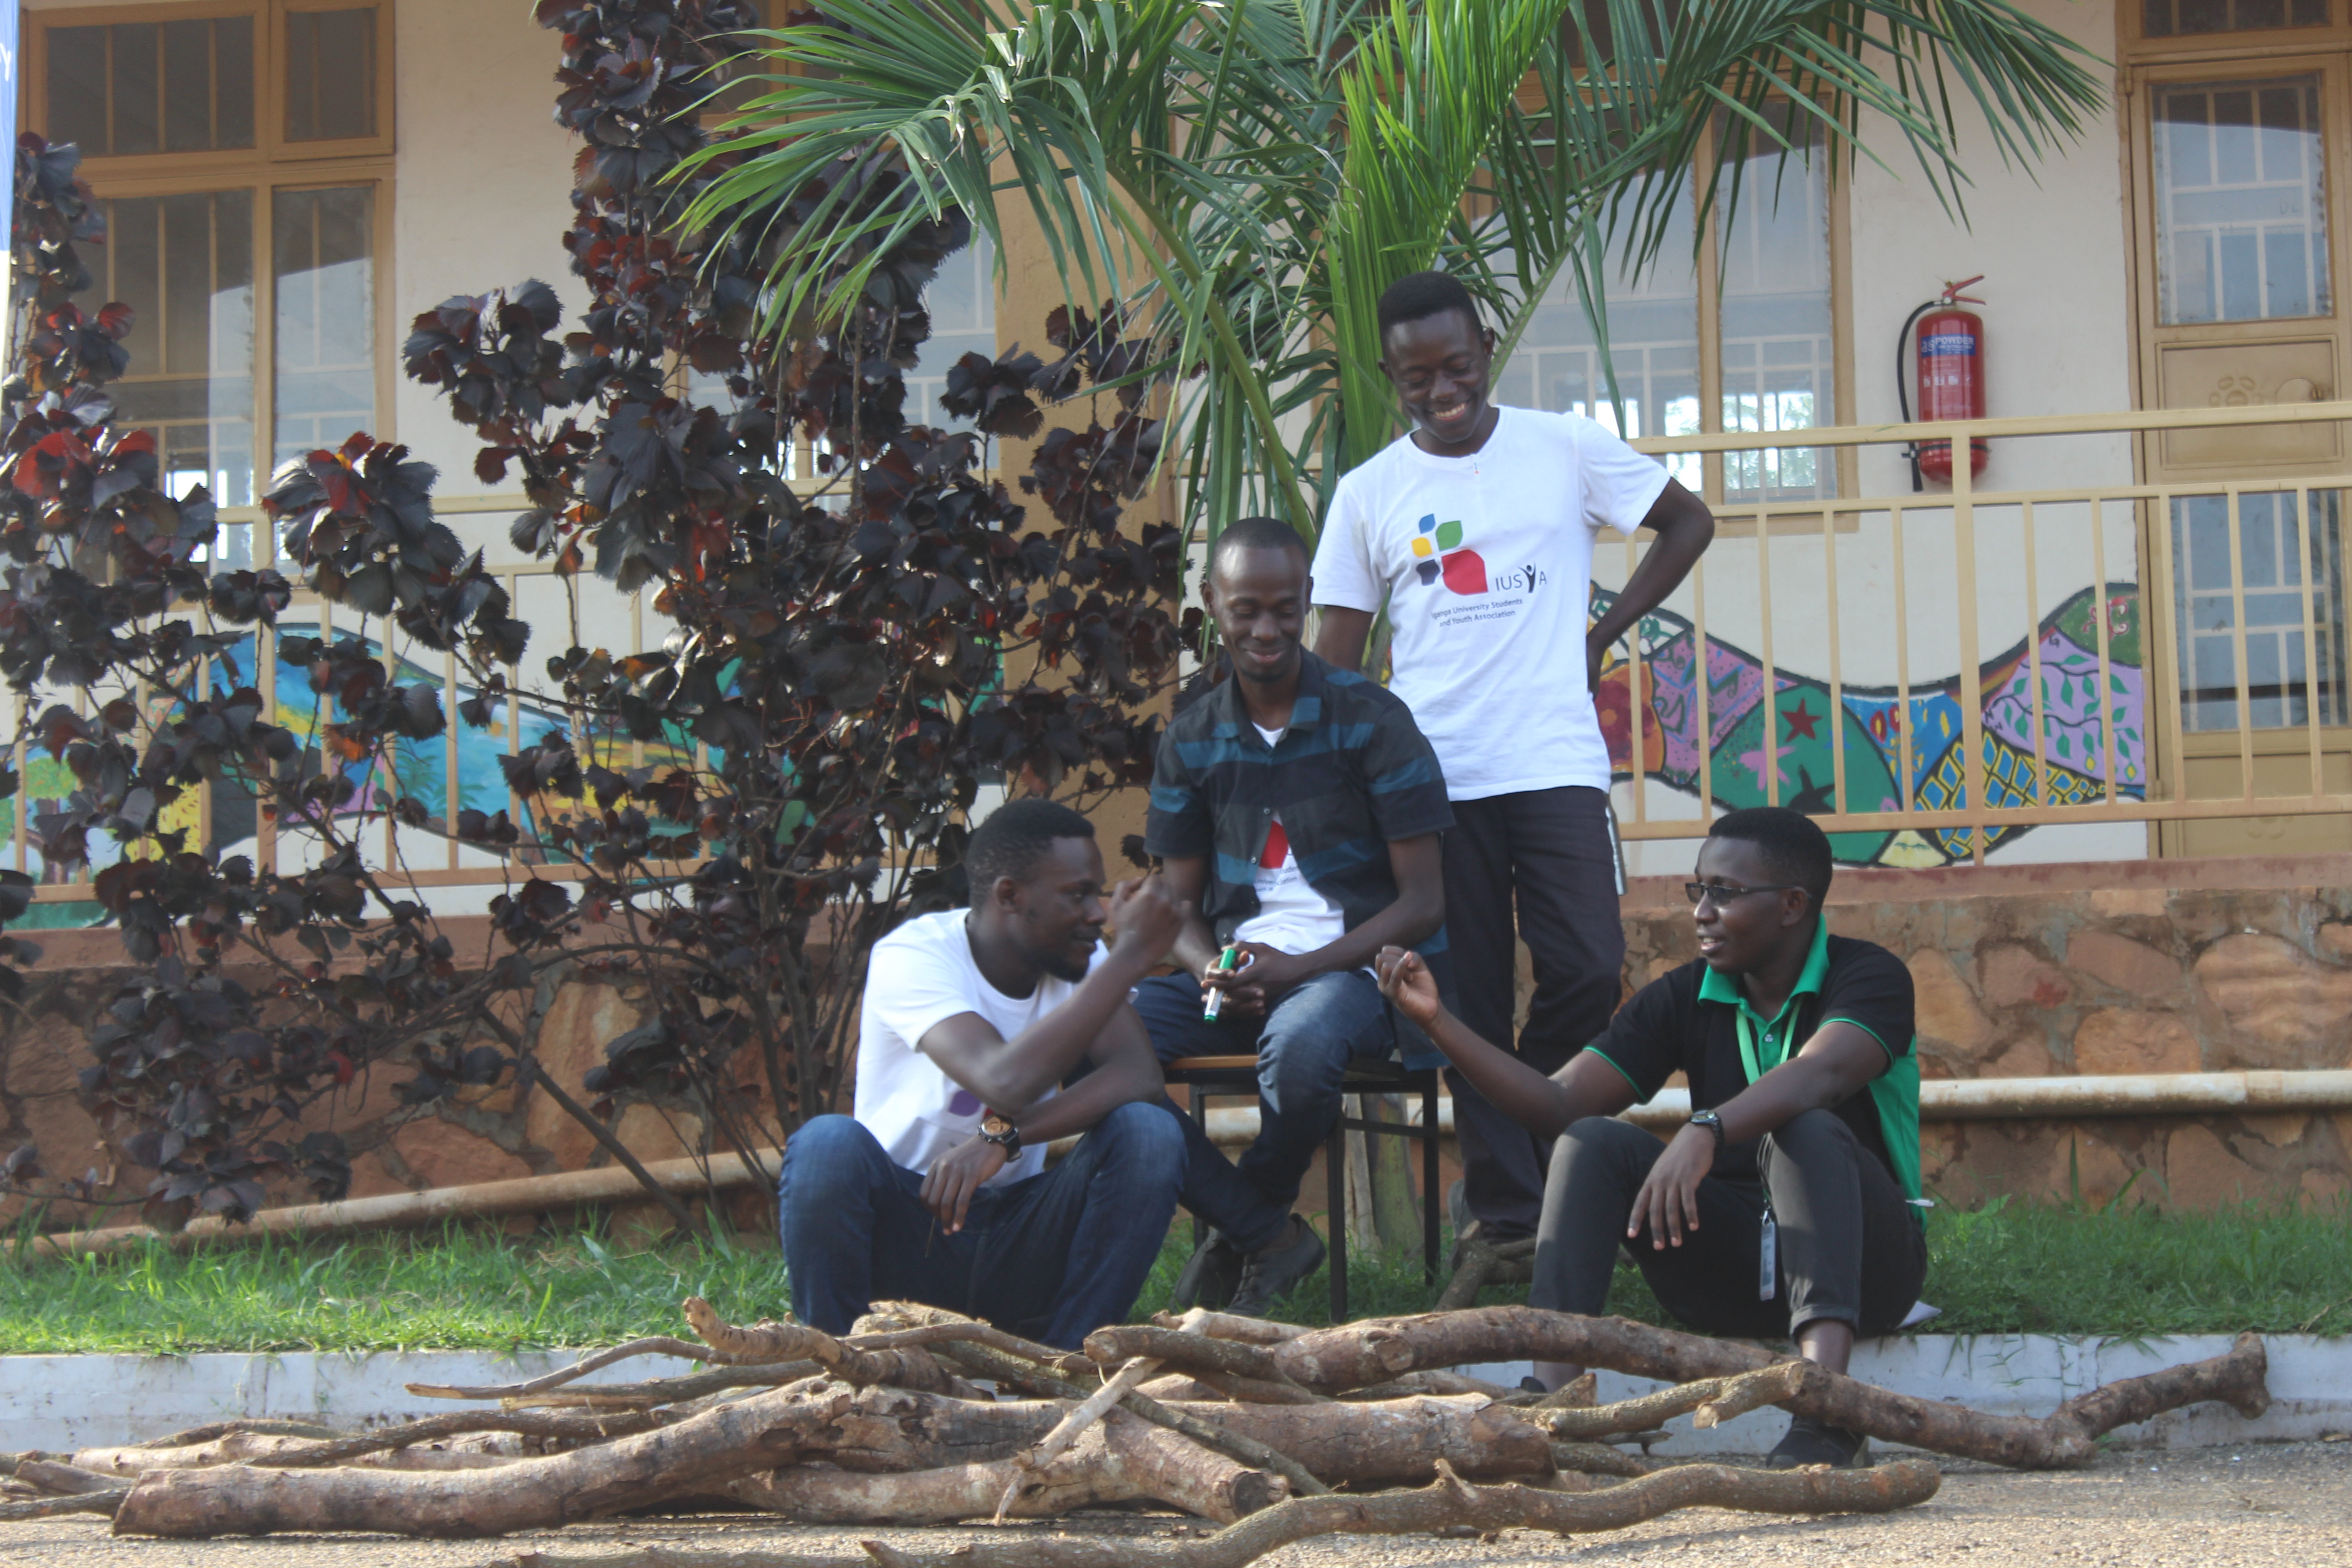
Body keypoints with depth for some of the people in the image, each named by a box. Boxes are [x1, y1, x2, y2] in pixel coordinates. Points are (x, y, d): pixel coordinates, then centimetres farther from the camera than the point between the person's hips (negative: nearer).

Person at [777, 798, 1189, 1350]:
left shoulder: (1081, 961, 2)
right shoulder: (914, 957, -16)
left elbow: (1141, 1077, -17)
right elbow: (1006, 1083, -33)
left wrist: (1002, 1135, -31)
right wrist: (1131, 955, -29)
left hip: (1018, 1252, 4)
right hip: (905, 1233, -4)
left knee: (1149, 1130, -21)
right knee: (827, 1143, -34)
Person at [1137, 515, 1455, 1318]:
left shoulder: (1368, 718, -2)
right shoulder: (1192, 738, 11)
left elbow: (1423, 902, -4)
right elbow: (1179, 901, 14)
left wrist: (1297, 969, -17)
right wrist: (1211, 969, -11)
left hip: (1353, 965, -4)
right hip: (1235, 965, 4)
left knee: (1300, 1040, -41)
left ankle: (1236, 1236, -9)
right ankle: (1270, 1236, -15)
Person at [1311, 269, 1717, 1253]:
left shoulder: (1564, 449, 5)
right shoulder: (1368, 494, 7)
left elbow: (1689, 522, 15)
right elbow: (1335, 660, 8)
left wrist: (1602, 636, 7)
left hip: (1555, 760, 0)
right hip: (1432, 779, 1)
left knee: (1586, 968, -10)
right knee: (1470, 998, 2)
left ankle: (1522, 1135, 14)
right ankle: (1504, 1210, 8)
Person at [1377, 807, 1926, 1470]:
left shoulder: (1867, 976, -9)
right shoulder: (1683, 999, 5)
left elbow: (1822, 1073, -32)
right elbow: (1558, 1107, -3)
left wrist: (1704, 1133, -50)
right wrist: (1439, 1023, -15)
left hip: (1861, 1262, -4)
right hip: (1729, 1266, 4)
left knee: (1808, 1132, -34)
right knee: (1595, 1144, -18)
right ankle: (1551, 1399, -34)